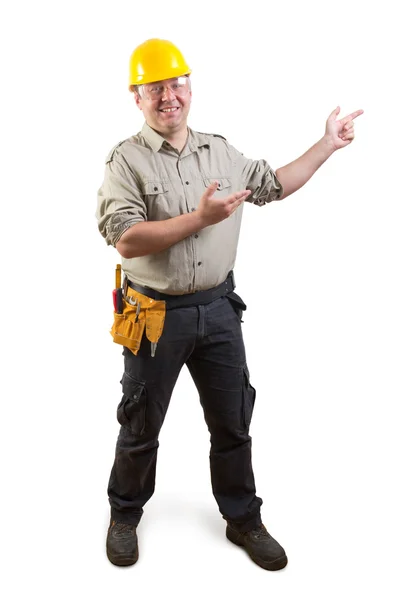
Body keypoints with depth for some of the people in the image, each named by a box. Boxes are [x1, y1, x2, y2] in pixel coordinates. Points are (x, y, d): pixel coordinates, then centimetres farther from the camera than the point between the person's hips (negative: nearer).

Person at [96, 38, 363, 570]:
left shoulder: (221, 151, 7)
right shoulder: (127, 160, -10)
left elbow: (274, 186, 18)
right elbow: (127, 241, -20)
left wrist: (328, 144, 18)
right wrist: (199, 218, -25)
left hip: (218, 309, 4)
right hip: (157, 315, -4)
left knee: (232, 423, 15)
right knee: (141, 427, 13)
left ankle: (243, 519, 35)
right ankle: (125, 515, 38)